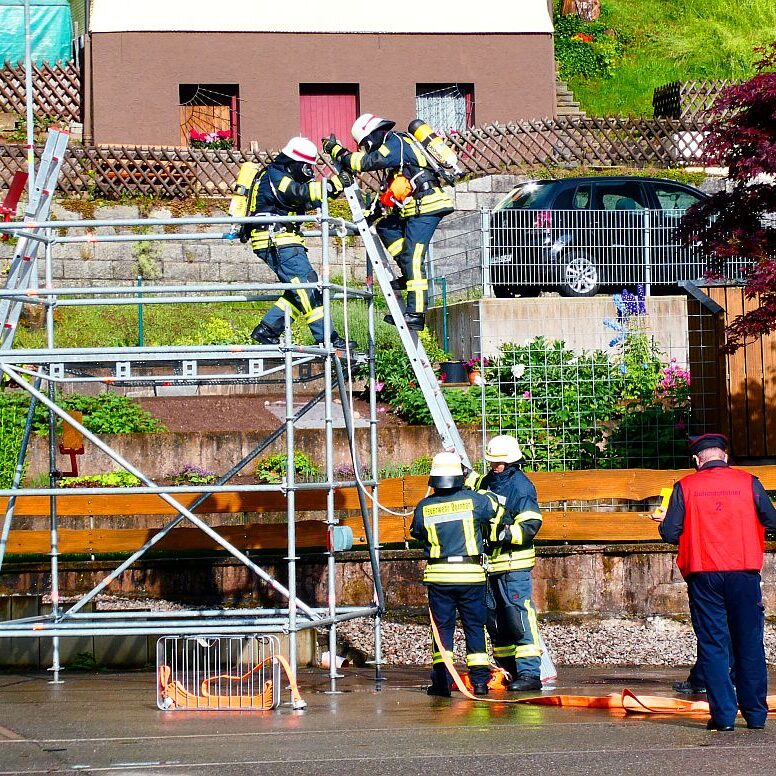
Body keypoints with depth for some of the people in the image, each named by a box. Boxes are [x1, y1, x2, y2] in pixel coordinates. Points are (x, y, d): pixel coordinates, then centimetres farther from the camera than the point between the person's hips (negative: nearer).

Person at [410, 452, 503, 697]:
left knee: (442, 627, 8)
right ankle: (480, 679, 6)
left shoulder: (424, 507, -3)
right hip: (471, 575, 0)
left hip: (438, 575, 0)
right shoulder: (473, 500, -5)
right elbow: (496, 510, 13)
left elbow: (417, 534, 13)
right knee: (474, 626, 8)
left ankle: (442, 681, 4)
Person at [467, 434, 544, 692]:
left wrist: (505, 534, -28)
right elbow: (474, 486, 39)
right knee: (494, 619, 12)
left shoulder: (521, 486, -11)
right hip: (490, 562, 9)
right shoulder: (488, 481, 13)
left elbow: (531, 525, -17)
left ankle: (530, 673, -15)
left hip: (514, 564, -9)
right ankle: (508, 670, 21)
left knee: (519, 617, -13)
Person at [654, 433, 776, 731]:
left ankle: (723, 715, -2)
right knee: (749, 643, 9)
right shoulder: (748, 482, 2)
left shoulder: (685, 487, 0)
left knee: (712, 645, 4)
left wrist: (664, 519, 21)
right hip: (744, 572, 1)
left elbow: (670, 533, -2)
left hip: (703, 575, -1)